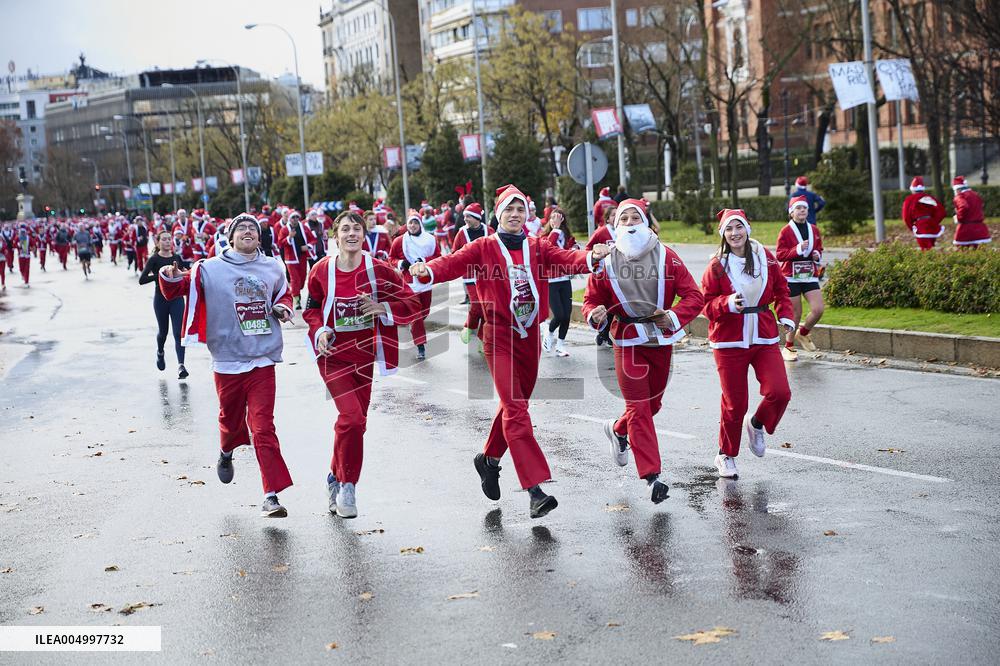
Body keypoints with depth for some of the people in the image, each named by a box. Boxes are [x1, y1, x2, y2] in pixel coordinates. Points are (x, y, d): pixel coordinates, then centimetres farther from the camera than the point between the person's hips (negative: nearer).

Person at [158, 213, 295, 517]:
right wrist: (171, 278, -21)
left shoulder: (273, 268, 8)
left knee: (263, 427, -8)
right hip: (227, 360, 0)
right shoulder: (210, 270, -1)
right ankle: (227, 453, 52)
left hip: (263, 360, 0)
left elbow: (284, 294, 27)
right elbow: (176, 290, 1)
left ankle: (271, 496, -9)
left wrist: (283, 308, 5)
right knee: (231, 420, 15)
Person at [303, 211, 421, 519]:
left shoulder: (379, 269, -7)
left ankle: (336, 479, 34)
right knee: (352, 418, -18)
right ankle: (347, 485, -2)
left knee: (354, 422, 11)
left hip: (364, 357, 3)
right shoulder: (321, 271, -6)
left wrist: (384, 308, -19)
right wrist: (320, 331, -10)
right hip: (333, 355, -3)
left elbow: (412, 302, -3)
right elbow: (311, 309, 9)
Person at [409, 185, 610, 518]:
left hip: (529, 334, 5)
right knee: (515, 410, -13)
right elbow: (454, 263, -16)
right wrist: (427, 271, -37)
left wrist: (590, 258, -33)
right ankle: (535, 489, -18)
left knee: (515, 404, 18)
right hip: (499, 335, -5)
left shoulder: (538, 247, 6)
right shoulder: (484, 247, -1)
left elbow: (566, 259, -11)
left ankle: (489, 459, 43)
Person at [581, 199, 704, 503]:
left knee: (653, 403, 17)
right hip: (628, 341, -2)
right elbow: (591, 300, 3)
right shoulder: (606, 261, -6)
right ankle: (652, 476, -7)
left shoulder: (666, 257, -6)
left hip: (662, 340, 2)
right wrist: (595, 315, -20)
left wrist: (674, 316, -25)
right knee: (639, 407, -8)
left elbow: (693, 295, -7)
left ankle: (618, 430, 47)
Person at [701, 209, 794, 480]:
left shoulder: (766, 258, 3)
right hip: (729, 341, -2)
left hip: (764, 338, 3)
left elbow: (781, 290, 14)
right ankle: (726, 455, 22)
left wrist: (786, 316, -1)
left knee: (780, 392, -13)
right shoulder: (717, 266, -4)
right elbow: (707, 304, -3)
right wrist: (728, 304, -22)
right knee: (735, 403, 0)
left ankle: (757, 424, 20)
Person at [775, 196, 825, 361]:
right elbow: (779, 254, -10)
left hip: (810, 276, 4)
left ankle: (802, 333, 20)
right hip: (791, 277, -4)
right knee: (795, 314, 0)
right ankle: (788, 347, 19)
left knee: (818, 309, -10)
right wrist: (798, 249, -21)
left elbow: (819, 249, 23)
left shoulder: (814, 230, 10)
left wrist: (817, 255, 1)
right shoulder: (785, 231, -5)